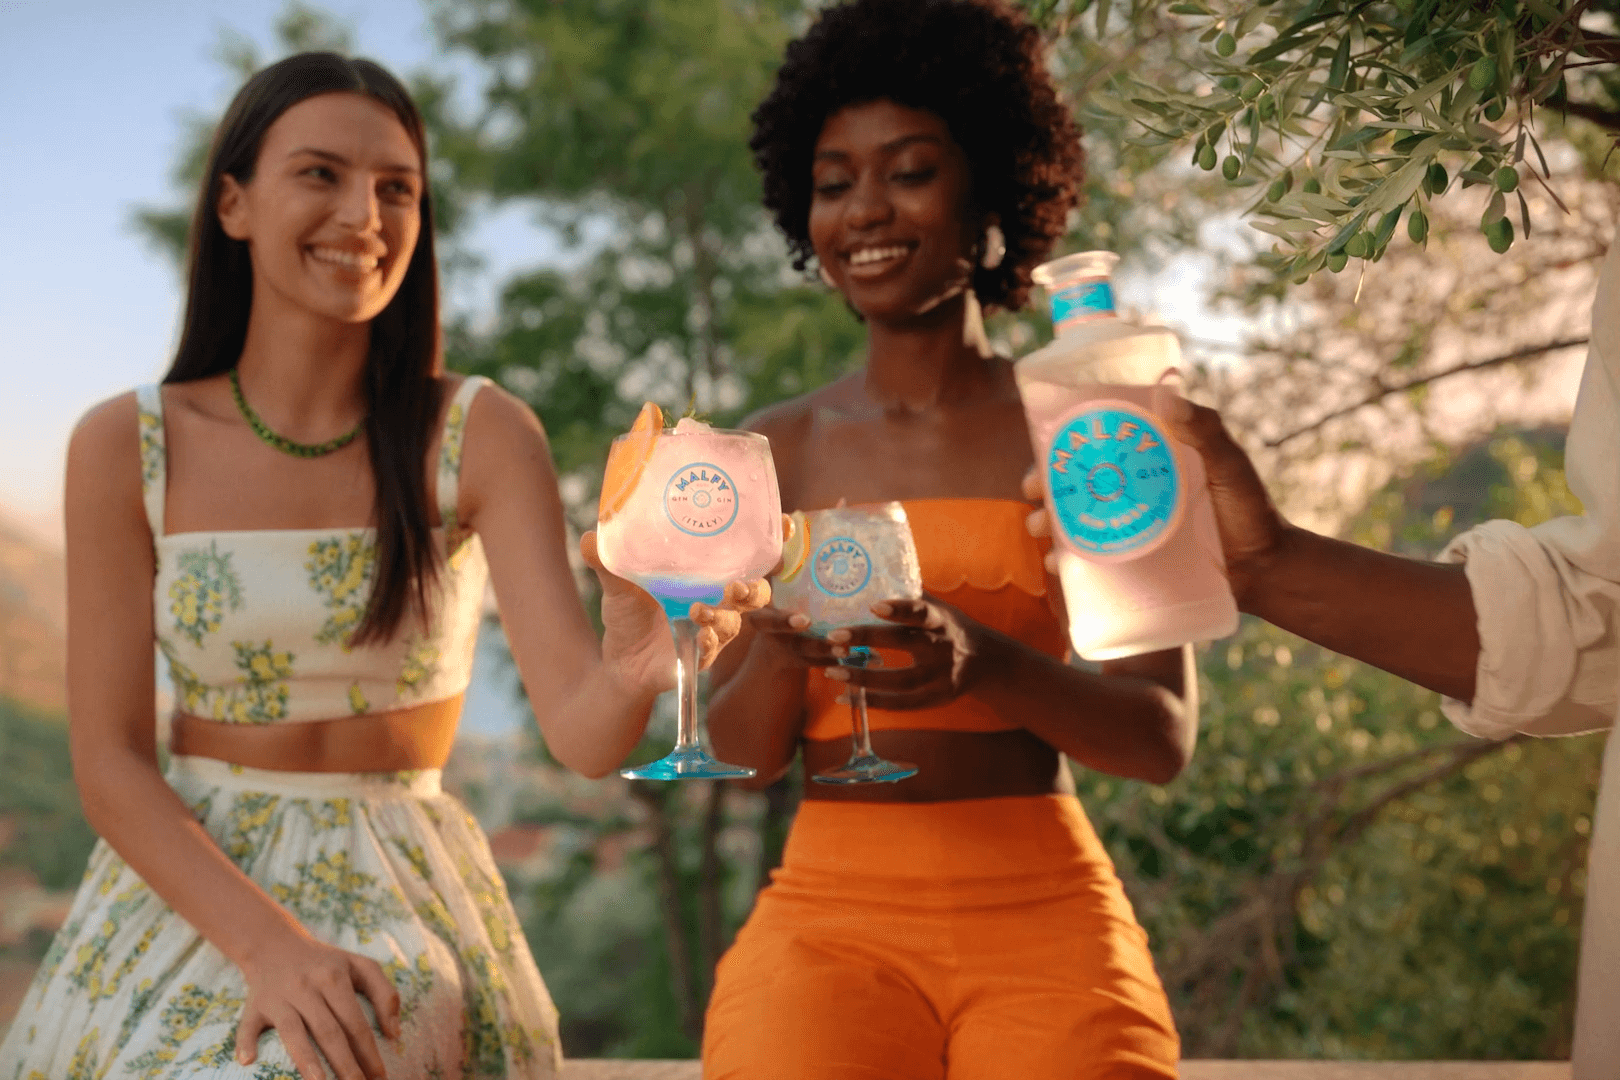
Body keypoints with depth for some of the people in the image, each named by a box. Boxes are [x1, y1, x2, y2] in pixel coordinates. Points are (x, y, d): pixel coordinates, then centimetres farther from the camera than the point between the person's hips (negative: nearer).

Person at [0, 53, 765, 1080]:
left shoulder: (482, 437, -7)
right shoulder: (126, 448, -4)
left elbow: (582, 733, -16)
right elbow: (109, 759, -5)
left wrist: (636, 667, -39)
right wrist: (267, 944, -19)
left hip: (405, 903, -2)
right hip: (187, 879, 2)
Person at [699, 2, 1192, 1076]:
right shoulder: (779, 451, 8)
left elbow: (1165, 737, -2)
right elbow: (742, 752, 7)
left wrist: (986, 664, -18)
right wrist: (780, 650, -13)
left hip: (1046, 916, -1)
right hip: (831, 913, 1)